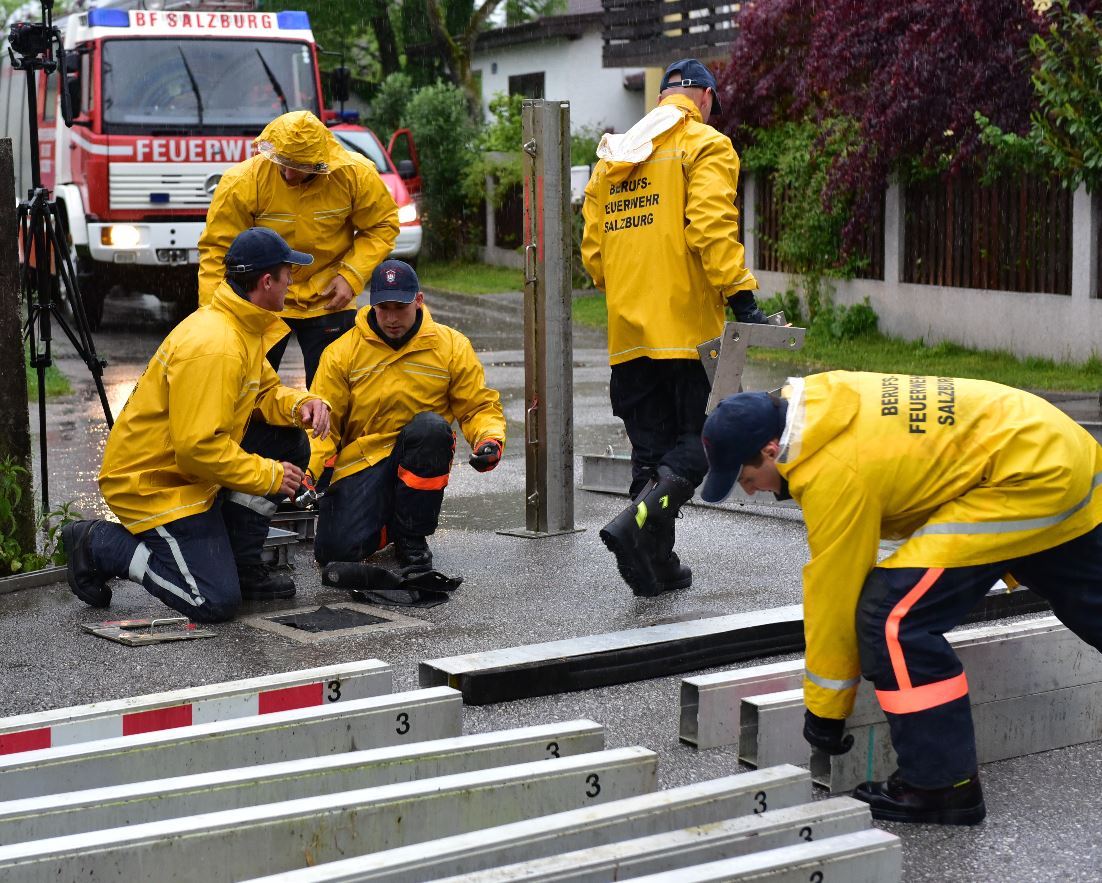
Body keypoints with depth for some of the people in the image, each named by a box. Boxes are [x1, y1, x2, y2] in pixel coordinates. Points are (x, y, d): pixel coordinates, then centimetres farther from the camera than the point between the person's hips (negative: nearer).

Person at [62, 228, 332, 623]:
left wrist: (300, 403, -8)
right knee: (216, 602, -12)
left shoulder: (243, 326, 5)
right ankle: (101, 546, 2)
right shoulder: (212, 346, -27)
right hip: (150, 482, -10)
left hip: (193, 469, 10)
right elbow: (199, 446, -29)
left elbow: (264, 391, 14)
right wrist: (268, 475, -19)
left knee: (290, 443, 2)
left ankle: (239, 564, 9)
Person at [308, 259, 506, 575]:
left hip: (421, 460, 1)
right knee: (337, 550, -24)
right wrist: (306, 473, -19)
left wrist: (490, 440, -17)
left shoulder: (451, 346, -1)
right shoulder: (342, 353, -3)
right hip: (361, 462, -1)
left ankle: (411, 537, -16)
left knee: (431, 426, -35)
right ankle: (384, 524, 16)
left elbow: (480, 406, 5)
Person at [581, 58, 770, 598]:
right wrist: (740, 296, -19)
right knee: (698, 440, -1)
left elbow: (592, 247, 16)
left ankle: (657, 566, 12)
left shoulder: (613, 154, 18)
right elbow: (711, 229, -17)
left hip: (628, 331, 6)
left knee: (651, 447, 12)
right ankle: (637, 522, -23)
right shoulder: (705, 146, -2)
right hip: (687, 325, -6)